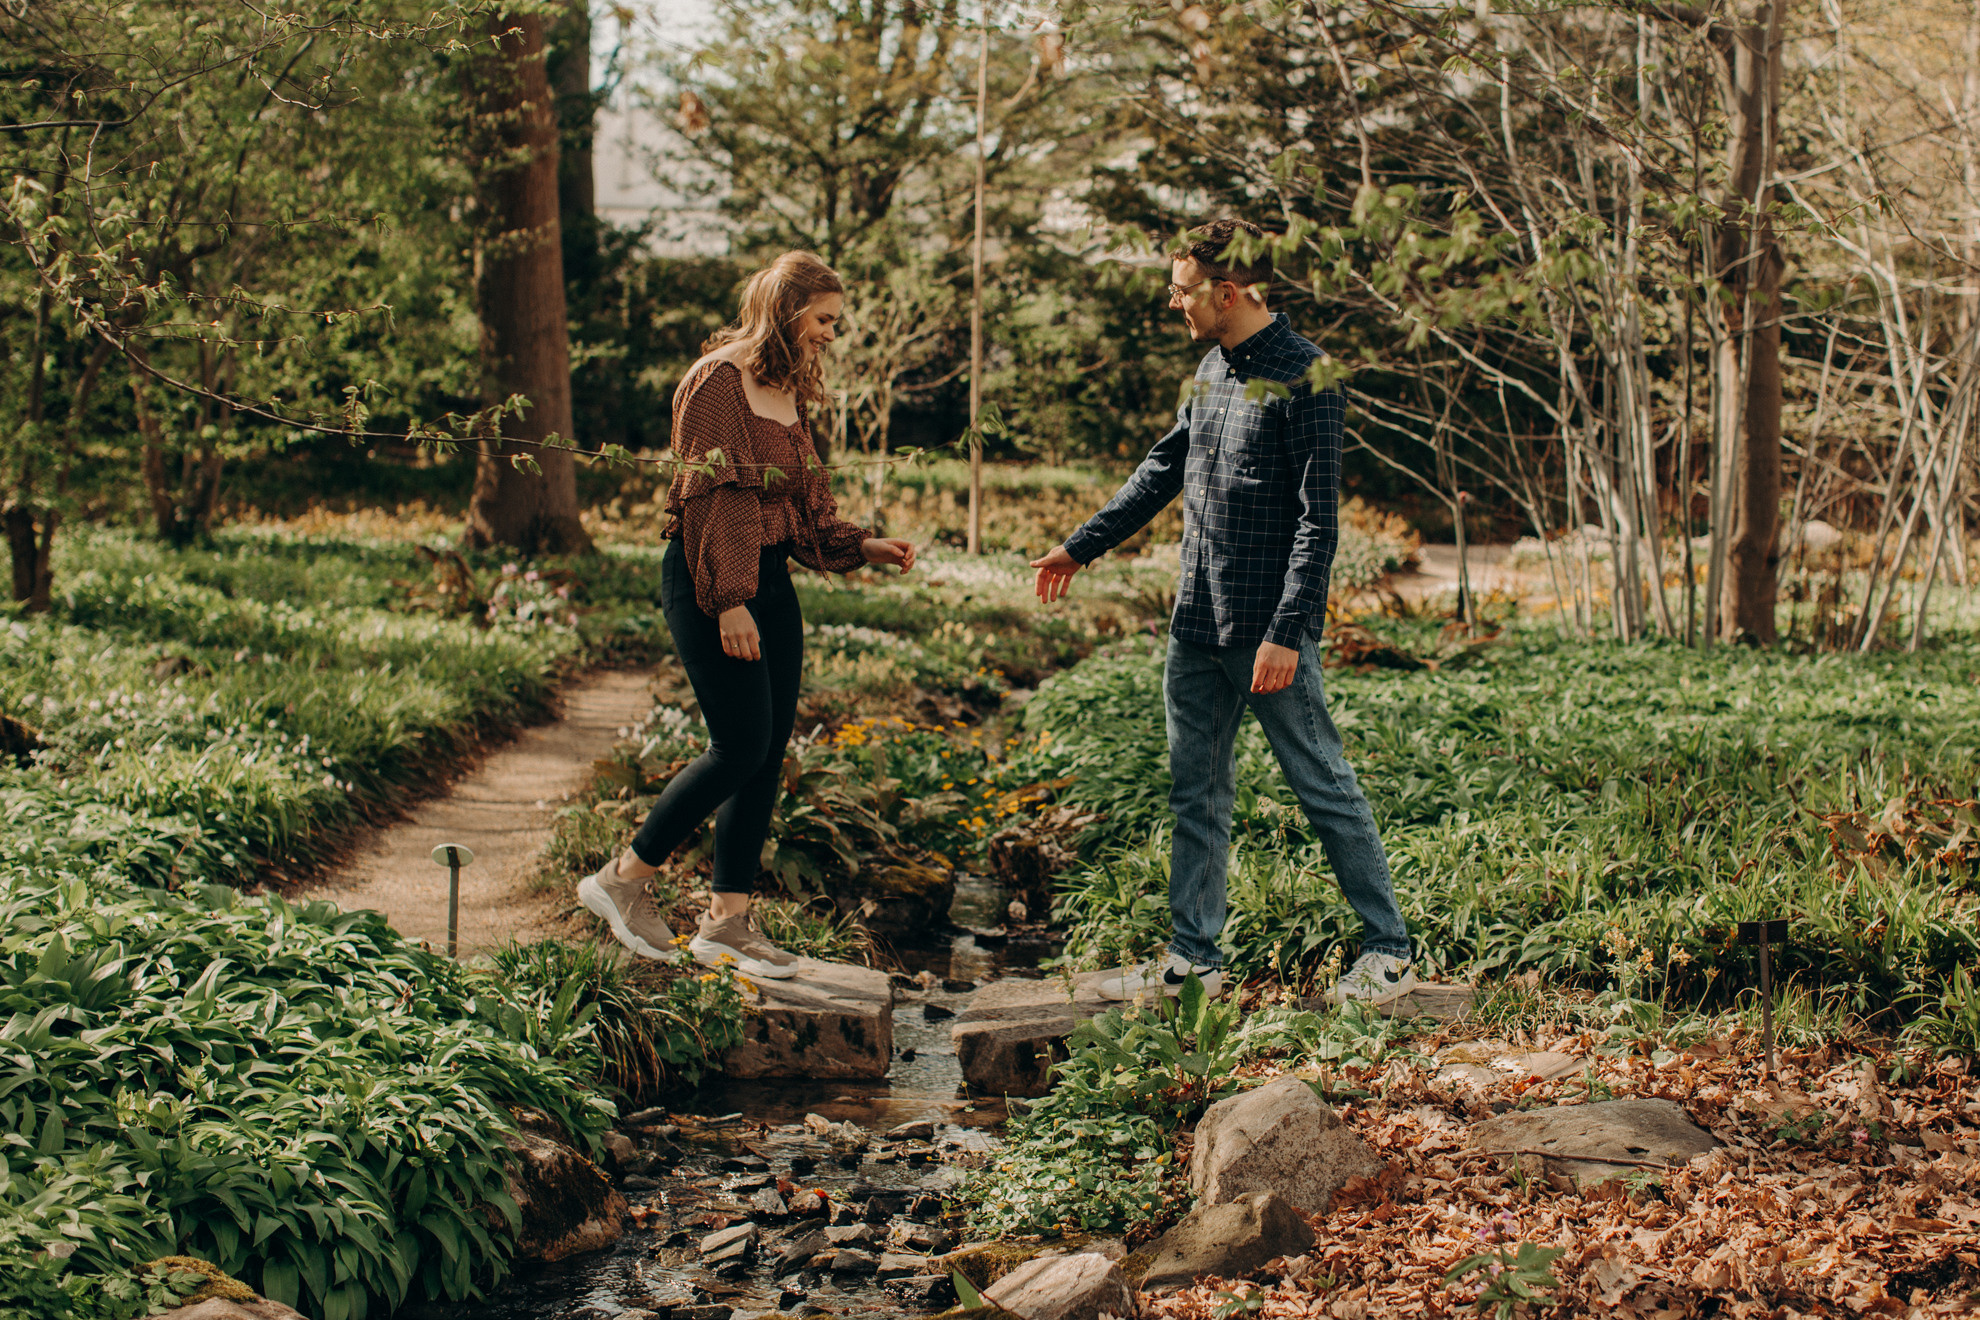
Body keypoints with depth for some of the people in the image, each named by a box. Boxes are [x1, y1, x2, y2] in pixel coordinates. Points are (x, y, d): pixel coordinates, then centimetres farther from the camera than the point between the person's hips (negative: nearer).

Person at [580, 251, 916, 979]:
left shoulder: (788, 389, 15)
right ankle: (625, 878, 5)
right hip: (708, 580, -9)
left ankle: (727, 919, 13)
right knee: (742, 747, -10)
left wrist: (862, 545, 7)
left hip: (770, 579, 9)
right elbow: (712, 496, -17)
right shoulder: (719, 379, -12)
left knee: (770, 753, 6)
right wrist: (729, 601, -21)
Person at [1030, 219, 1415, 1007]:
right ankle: (1193, 957, 19)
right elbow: (1164, 469, 22)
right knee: (1196, 794, 11)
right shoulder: (1213, 368, 11)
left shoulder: (1304, 379, -14)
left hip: (1266, 631, -8)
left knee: (1323, 787, 0)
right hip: (1196, 625, 8)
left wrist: (1285, 633, -22)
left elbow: (1318, 522, -17)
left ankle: (1389, 953, 10)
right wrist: (1081, 547, 25)